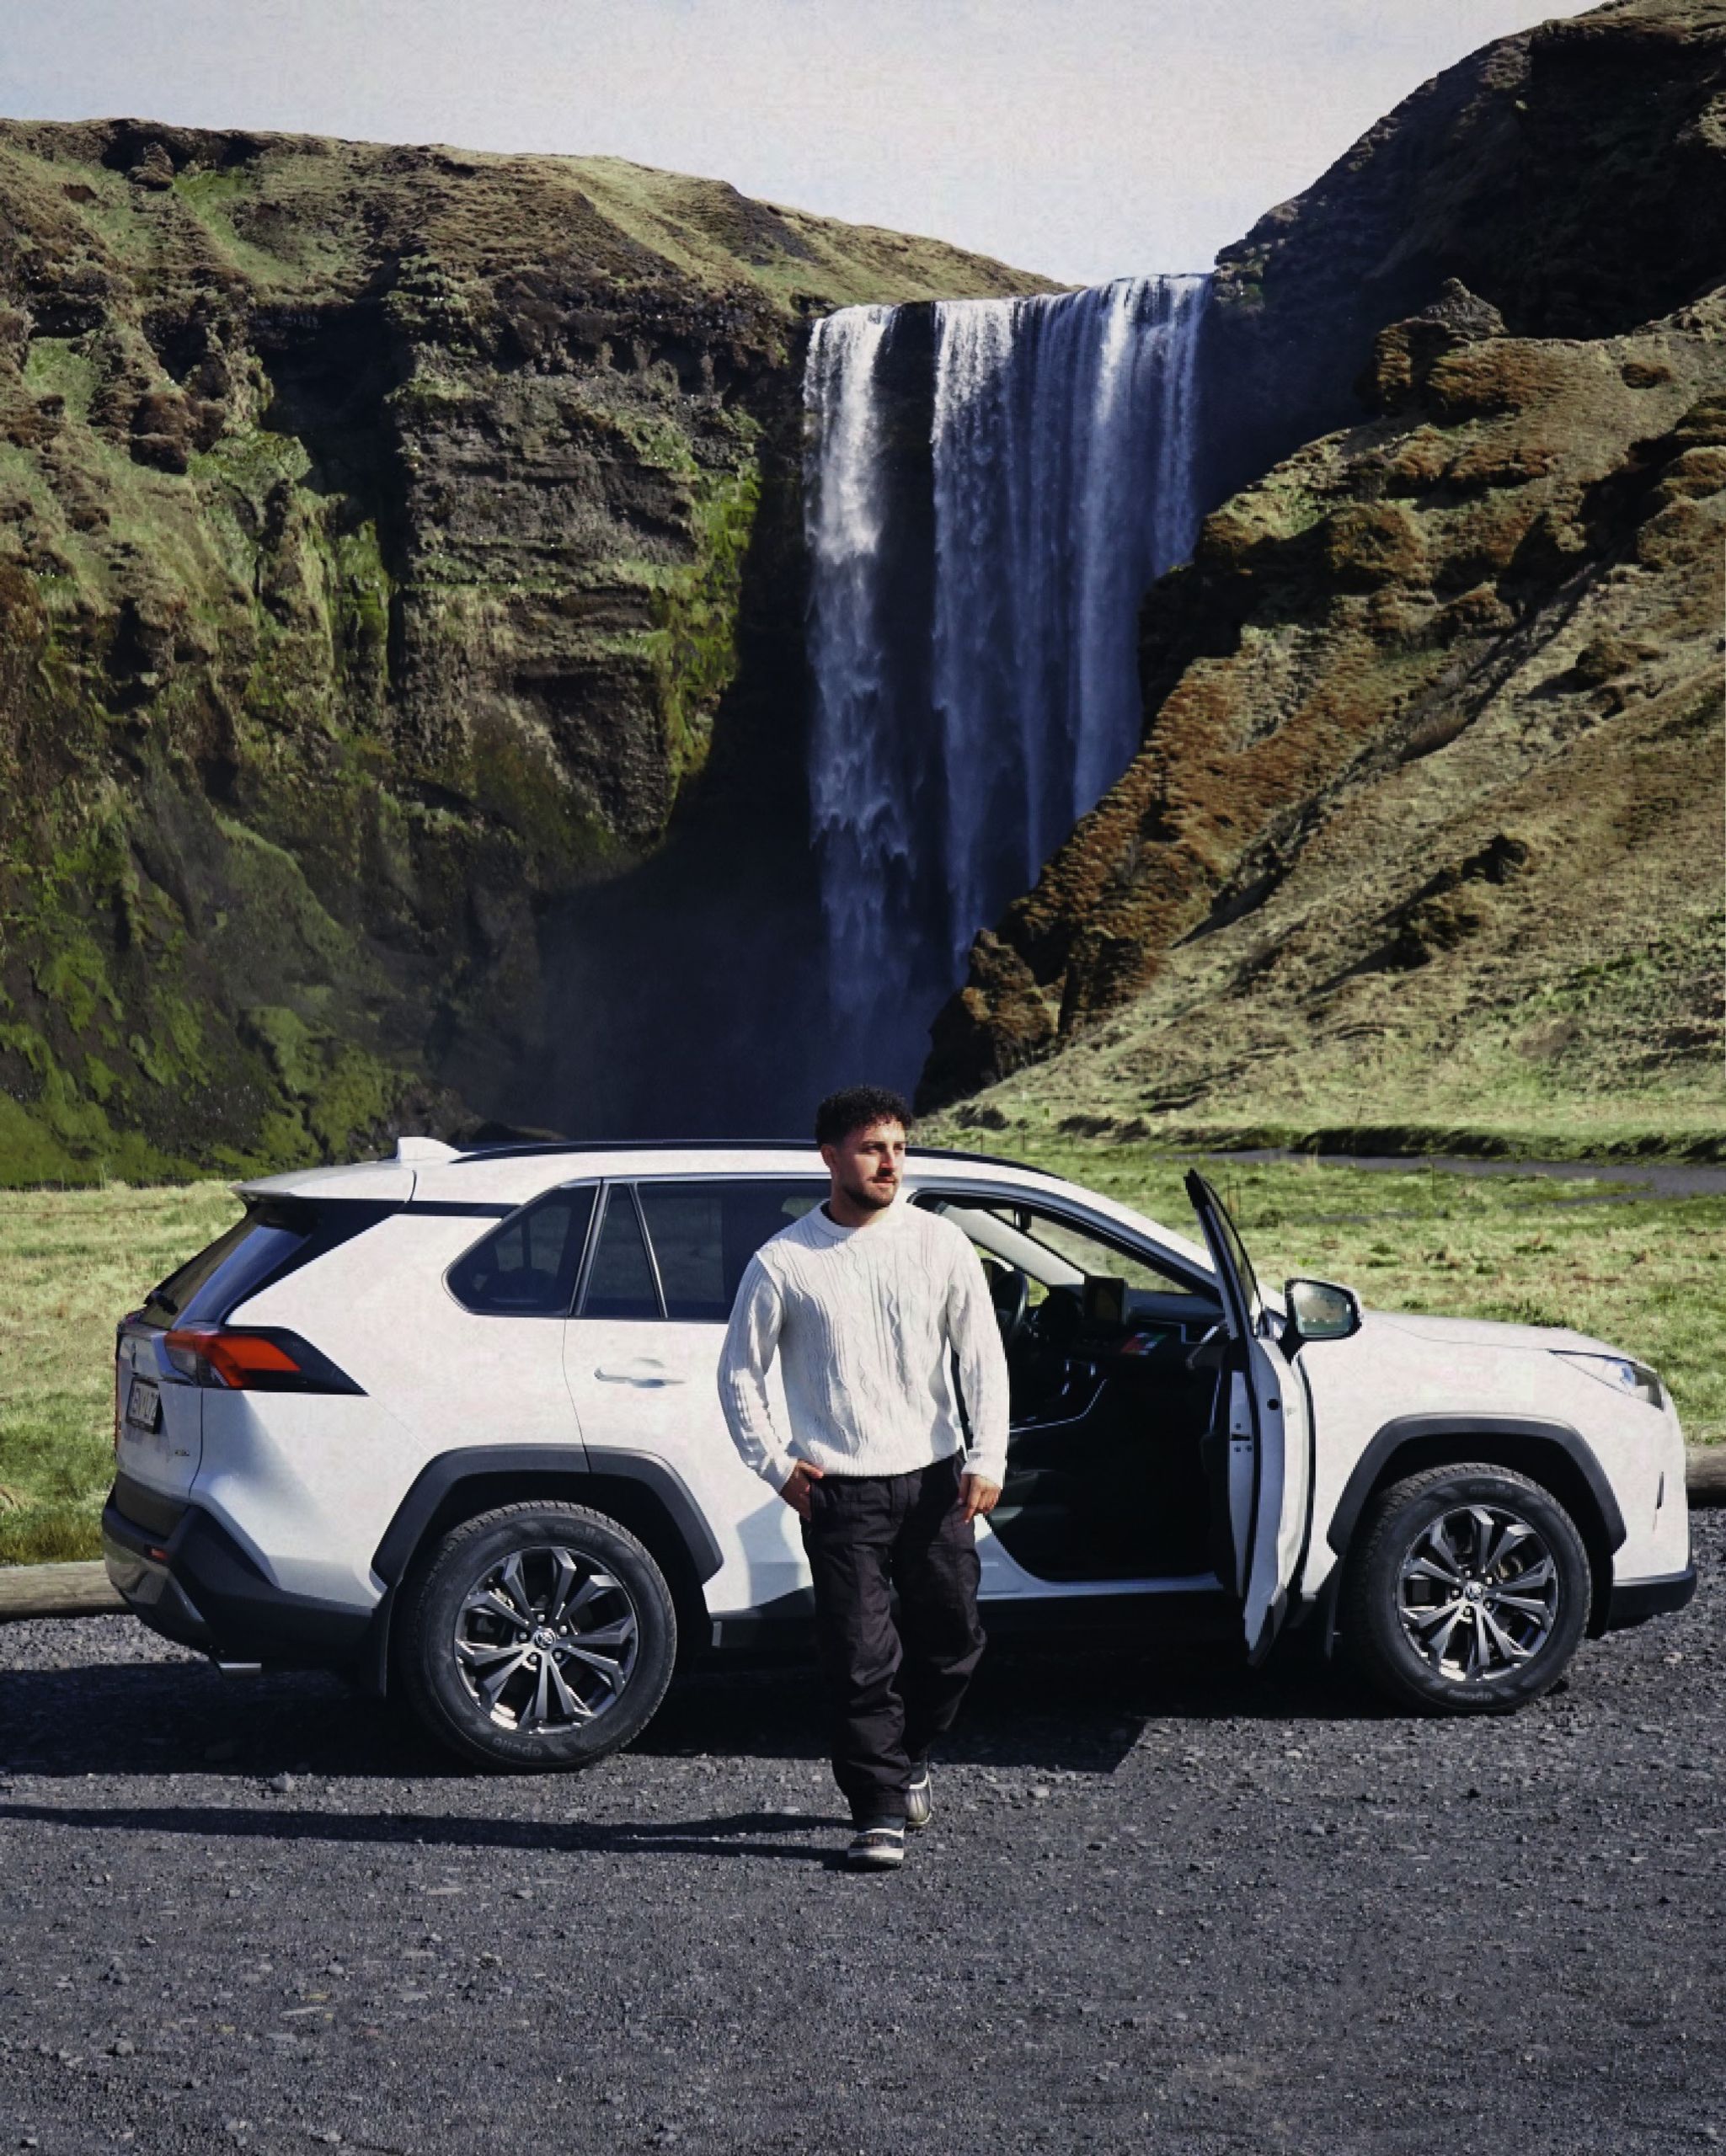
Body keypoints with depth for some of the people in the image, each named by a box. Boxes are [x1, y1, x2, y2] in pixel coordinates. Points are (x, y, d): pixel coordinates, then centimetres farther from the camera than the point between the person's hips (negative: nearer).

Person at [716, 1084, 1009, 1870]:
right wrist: (776, 1465, 0)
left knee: (953, 1636, 11)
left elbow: (983, 1357, 5)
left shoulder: (940, 1244, 4)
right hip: (839, 1490, -3)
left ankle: (907, 1756, 35)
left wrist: (986, 1459, -3)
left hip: (934, 1478, 3)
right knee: (861, 1657, -5)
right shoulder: (784, 1261, -2)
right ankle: (880, 1812, 2)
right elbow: (739, 1372, 7)